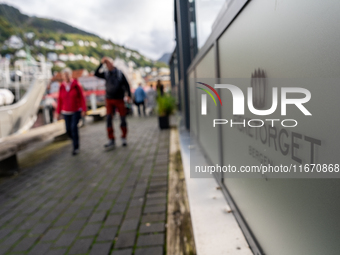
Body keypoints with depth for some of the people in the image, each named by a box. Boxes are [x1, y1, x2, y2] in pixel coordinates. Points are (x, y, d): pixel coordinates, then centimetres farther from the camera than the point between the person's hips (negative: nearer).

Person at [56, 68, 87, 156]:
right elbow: (60, 100, 4)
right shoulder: (61, 87, -1)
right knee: (68, 130, 3)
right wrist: (58, 112, 3)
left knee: (74, 127, -20)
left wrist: (84, 109, -13)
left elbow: (82, 97, -9)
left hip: (76, 110, -4)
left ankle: (76, 147, -10)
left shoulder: (76, 85, -11)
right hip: (66, 112, 4)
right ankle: (75, 141, 35)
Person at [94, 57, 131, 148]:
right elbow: (96, 74, -10)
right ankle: (111, 141, -6)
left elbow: (126, 84, 0)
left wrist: (129, 95, -9)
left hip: (119, 99, -1)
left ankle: (124, 138, 20)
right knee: (108, 119, -9)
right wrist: (101, 63, -14)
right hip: (109, 100, 1)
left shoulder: (120, 73, 0)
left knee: (123, 119, 3)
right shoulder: (106, 74, 5)